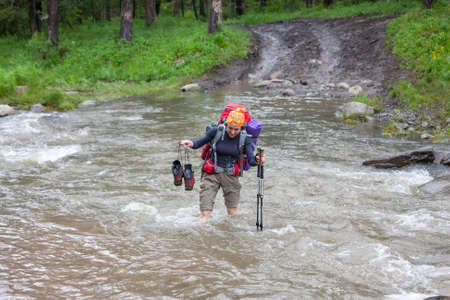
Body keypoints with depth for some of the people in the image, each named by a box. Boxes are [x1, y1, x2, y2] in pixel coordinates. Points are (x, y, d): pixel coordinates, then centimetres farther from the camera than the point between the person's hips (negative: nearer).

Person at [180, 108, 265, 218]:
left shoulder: (244, 139, -10)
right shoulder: (216, 131, -12)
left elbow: (251, 160, -19)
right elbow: (201, 142, 0)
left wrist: (257, 159, -42)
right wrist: (191, 144, -22)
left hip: (231, 175, 1)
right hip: (212, 174, -1)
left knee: (232, 213, 9)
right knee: (205, 215, -7)